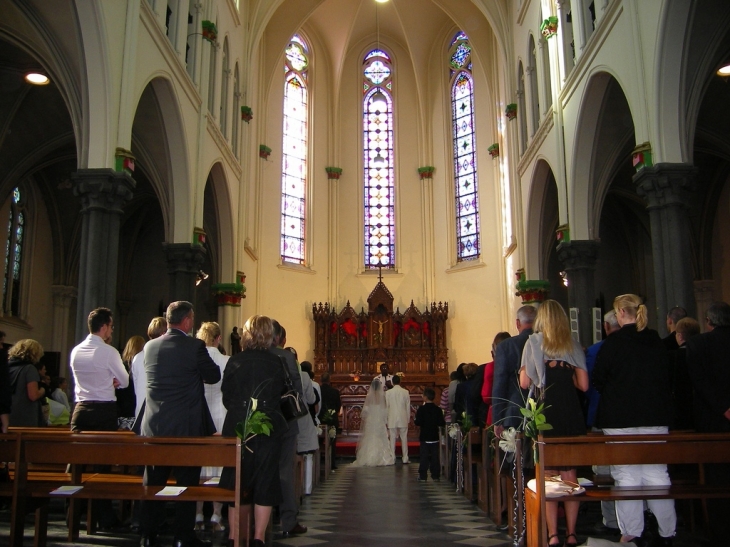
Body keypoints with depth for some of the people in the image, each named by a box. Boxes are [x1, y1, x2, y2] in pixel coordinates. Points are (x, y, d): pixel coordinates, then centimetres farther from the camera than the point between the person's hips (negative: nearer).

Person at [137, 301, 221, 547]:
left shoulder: (150, 346, 3)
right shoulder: (194, 346, -14)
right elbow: (213, 376, -4)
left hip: (153, 425, 5)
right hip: (186, 425, -5)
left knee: (153, 481, 14)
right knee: (186, 481, 6)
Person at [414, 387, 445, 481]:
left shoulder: (421, 409, -11)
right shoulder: (438, 409, -1)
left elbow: (418, 422, -16)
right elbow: (442, 423, -3)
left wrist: (414, 420, 4)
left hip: (424, 436, -3)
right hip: (435, 437, 3)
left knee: (424, 456, 3)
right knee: (435, 456, 8)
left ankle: (423, 475, 3)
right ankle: (436, 475, 10)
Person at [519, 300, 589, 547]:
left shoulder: (534, 342, 0)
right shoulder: (574, 345, 9)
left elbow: (525, 382, -5)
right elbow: (583, 384, 5)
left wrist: (523, 370, 15)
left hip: (545, 413, -3)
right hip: (572, 413, 3)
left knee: (548, 476, 2)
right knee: (570, 474, 9)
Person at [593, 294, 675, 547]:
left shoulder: (613, 342, -9)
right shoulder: (657, 342, 6)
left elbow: (598, 380, -6)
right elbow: (667, 379, 14)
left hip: (620, 419, -5)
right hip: (655, 417, 5)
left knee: (626, 475, 2)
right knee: (657, 473, 10)